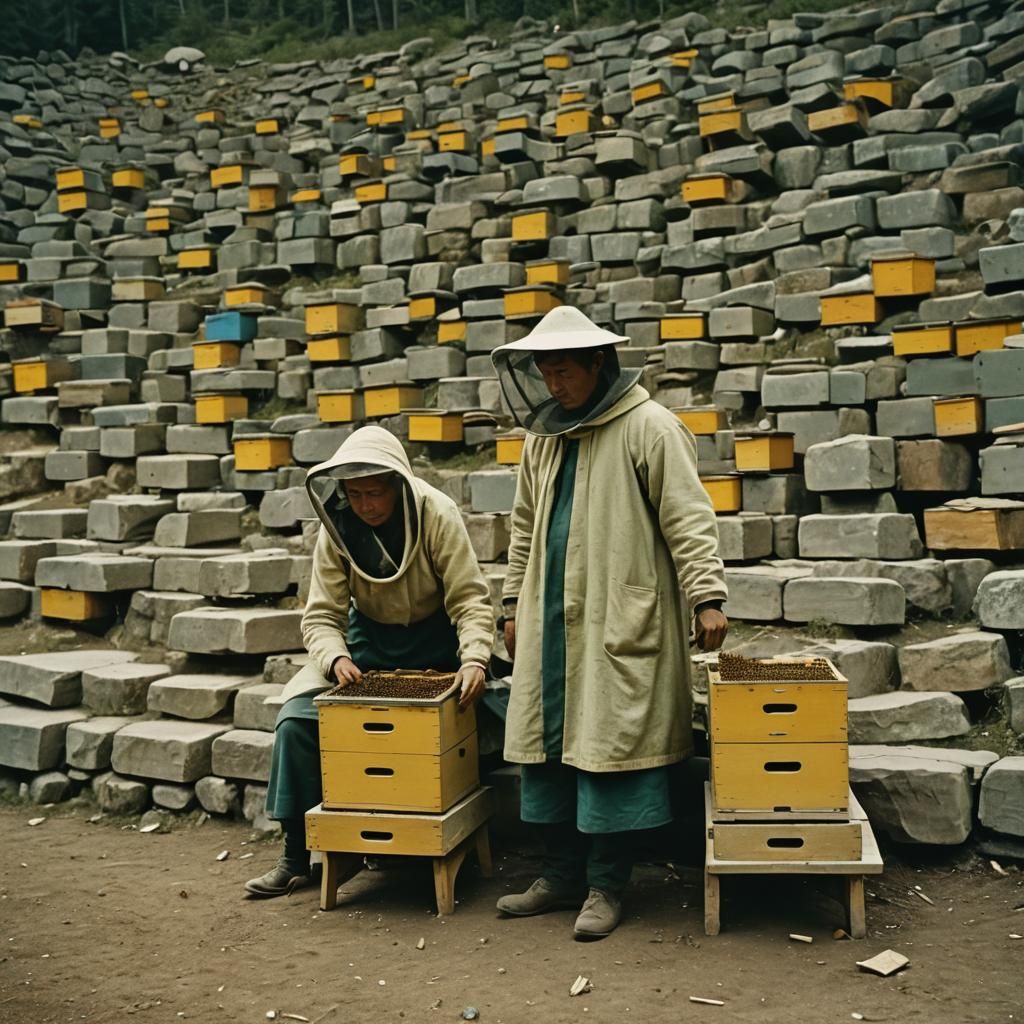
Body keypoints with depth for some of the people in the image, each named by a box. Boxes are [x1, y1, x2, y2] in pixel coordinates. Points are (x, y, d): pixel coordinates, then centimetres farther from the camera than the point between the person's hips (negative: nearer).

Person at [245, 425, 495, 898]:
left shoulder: (437, 515, -22)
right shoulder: (336, 529, -14)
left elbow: (469, 598, -22)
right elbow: (321, 615, -12)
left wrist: (474, 659, -38)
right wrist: (335, 658, -33)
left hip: (433, 639, -2)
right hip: (369, 638, 3)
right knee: (297, 717, -14)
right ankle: (297, 855, -3)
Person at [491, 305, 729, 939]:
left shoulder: (649, 427, -7)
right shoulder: (543, 436, 14)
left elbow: (688, 519, -10)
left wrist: (707, 596, -18)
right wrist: (515, 602, 19)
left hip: (622, 625, -7)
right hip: (551, 624, 7)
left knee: (610, 749, -3)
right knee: (549, 748, 10)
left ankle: (606, 886, 11)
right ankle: (563, 876, 23)